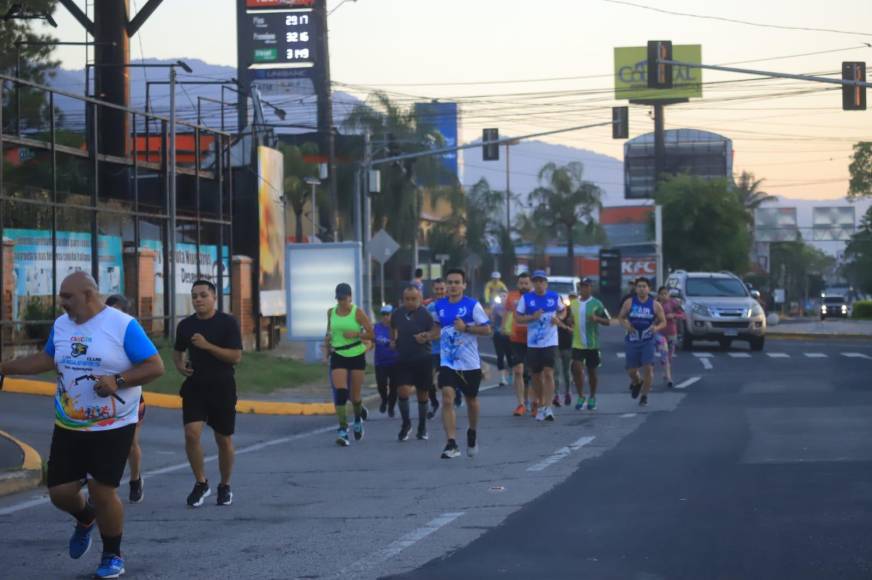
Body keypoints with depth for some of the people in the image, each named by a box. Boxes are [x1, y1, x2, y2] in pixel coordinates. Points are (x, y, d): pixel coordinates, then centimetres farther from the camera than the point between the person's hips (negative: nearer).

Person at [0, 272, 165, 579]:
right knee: (60, 491, 3)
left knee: (102, 492, -6)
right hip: (68, 427, 5)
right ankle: (85, 519, 39)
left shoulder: (123, 326, -13)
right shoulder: (60, 325, 5)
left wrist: (118, 381, -26)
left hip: (113, 427, -5)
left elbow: (155, 366, -14)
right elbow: (47, 360, 21)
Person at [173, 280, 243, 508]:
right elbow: (178, 351, 22)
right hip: (194, 387, 2)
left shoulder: (228, 323, -7)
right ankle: (201, 483, 3)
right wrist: (180, 366, 0)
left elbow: (236, 356, -14)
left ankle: (225, 486, 25)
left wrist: (207, 345, -22)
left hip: (222, 388, -2)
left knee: (224, 440, 6)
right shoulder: (186, 325, 5)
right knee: (191, 434, -14)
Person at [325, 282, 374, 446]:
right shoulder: (331, 313, 4)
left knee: (355, 396, 6)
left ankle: (358, 419, 39)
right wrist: (328, 338, 3)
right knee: (340, 392, -15)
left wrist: (356, 334, -22)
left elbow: (371, 334, -7)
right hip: (338, 356, 2)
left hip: (357, 356, -2)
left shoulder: (358, 313, -7)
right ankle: (342, 430, -16)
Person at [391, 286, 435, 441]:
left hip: (422, 360, -2)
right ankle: (406, 423, 8)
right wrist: (394, 340, 9)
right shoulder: (397, 314, 4)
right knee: (403, 391, -12)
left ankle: (422, 428, 22)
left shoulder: (425, 315, -6)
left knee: (422, 394, 8)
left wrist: (426, 336, -21)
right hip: (403, 360, 2)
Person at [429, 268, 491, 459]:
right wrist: (430, 335, 6)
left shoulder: (472, 305, -8)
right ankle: (451, 444, -18)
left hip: (470, 363, -1)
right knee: (447, 399, -16)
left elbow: (486, 329, -9)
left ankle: (472, 433, 43)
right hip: (447, 363, 1)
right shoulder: (439, 306, 4)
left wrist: (466, 328, -21)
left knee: (471, 400, 15)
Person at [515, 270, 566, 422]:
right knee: (536, 376, 10)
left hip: (550, 342, -1)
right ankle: (540, 405, 27)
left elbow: (563, 310, 18)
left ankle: (547, 408, -16)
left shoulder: (554, 297, 2)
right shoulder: (526, 298, 0)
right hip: (532, 343, 1)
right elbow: (518, 318, 1)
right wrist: (532, 317, -16)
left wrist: (558, 318, -4)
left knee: (548, 373, -13)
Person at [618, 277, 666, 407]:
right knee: (631, 371, 5)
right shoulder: (629, 303, -1)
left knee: (648, 368, -12)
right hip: (632, 341, 1)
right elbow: (621, 317, 8)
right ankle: (636, 383, 41)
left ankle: (644, 396, 4)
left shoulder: (655, 305, -3)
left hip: (648, 341, -1)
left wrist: (657, 327, -19)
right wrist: (626, 325, -14)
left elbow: (663, 322, 3)